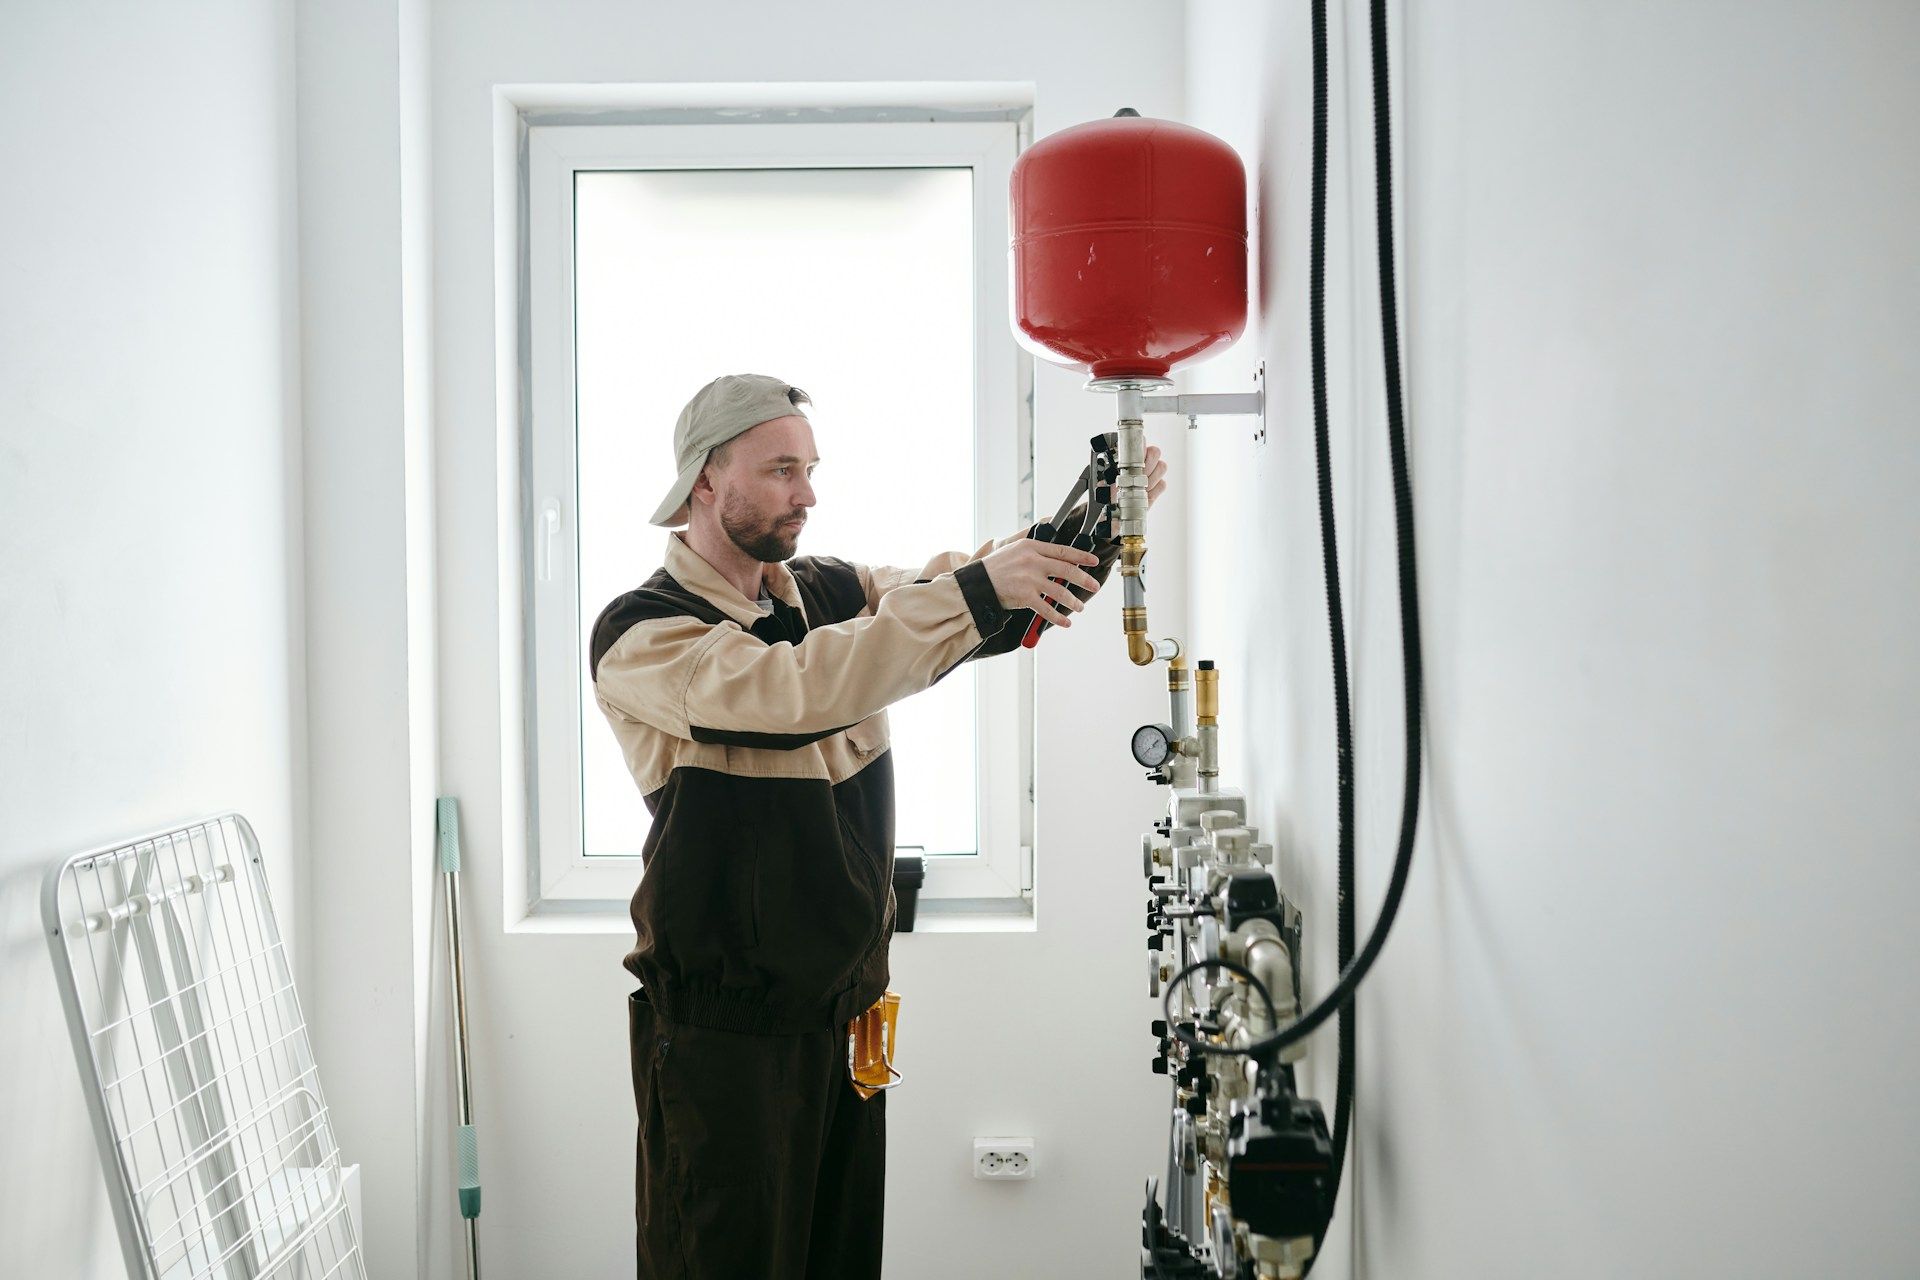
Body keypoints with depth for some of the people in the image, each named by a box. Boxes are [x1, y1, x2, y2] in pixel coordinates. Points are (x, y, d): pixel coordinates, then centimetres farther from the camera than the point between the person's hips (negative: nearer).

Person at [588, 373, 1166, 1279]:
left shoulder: (833, 593, 6)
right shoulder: (638, 635, -14)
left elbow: (1001, 613, 0)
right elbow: (798, 691, -31)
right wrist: (974, 589, -33)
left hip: (846, 1001, 6)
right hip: (724, 1028, -6)